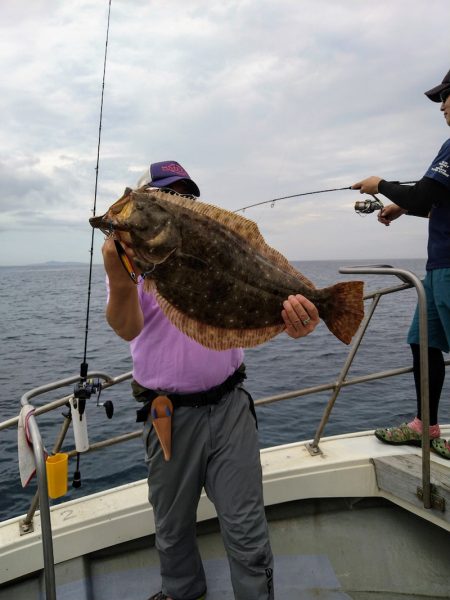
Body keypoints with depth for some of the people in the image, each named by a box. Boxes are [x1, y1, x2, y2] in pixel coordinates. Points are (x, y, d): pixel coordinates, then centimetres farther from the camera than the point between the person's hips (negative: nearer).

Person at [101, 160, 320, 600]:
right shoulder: (130, 256, -2)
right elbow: (127, 328, -18)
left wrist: (291, 321, -30)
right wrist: (121, 283, -41)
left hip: (229, 404, 1)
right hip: (168, 413, 0)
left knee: (246, 529, 7)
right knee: (172, 527, 20)